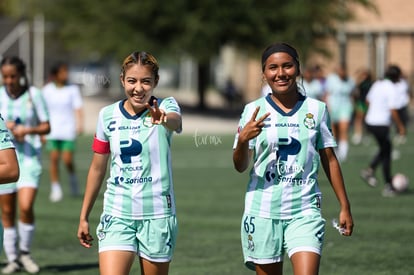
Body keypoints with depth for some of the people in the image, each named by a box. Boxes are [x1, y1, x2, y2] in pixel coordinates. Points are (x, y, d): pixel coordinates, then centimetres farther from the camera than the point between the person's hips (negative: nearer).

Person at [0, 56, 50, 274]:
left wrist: (28, 130, -15)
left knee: (26, 206, -16)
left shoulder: (34, 95, -1)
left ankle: (25, 252, 3)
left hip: (29, 156, -2)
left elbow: (46, 126, 3)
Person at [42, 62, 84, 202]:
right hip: (53, 131, 1)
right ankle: (55, 188, 2)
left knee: (67, 159, -8)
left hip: (68, 130, -1)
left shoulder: (73, 89, 2)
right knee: (54, 158, -6)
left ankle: (72, 177, 23)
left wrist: (79, 124, -18)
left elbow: (77, 108, -4)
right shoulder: (47, 90, 6)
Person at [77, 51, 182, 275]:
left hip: (157, 214, -1)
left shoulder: (166, 106, -5)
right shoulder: (108, 115, 2)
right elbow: (97, 168, 12)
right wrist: (84, 216, 15)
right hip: (117, 214, 1)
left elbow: (175, 121, -32)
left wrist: (163, 118, -57)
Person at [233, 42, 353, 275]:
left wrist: (345, 207, 10)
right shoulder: (254, 110, 2)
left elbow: (329, 160, 11)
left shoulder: (316, 109, 5)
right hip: (263, 211, 1)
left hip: (305, 211, 0)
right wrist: (243, 140, -22)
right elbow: (240, 166, -1)